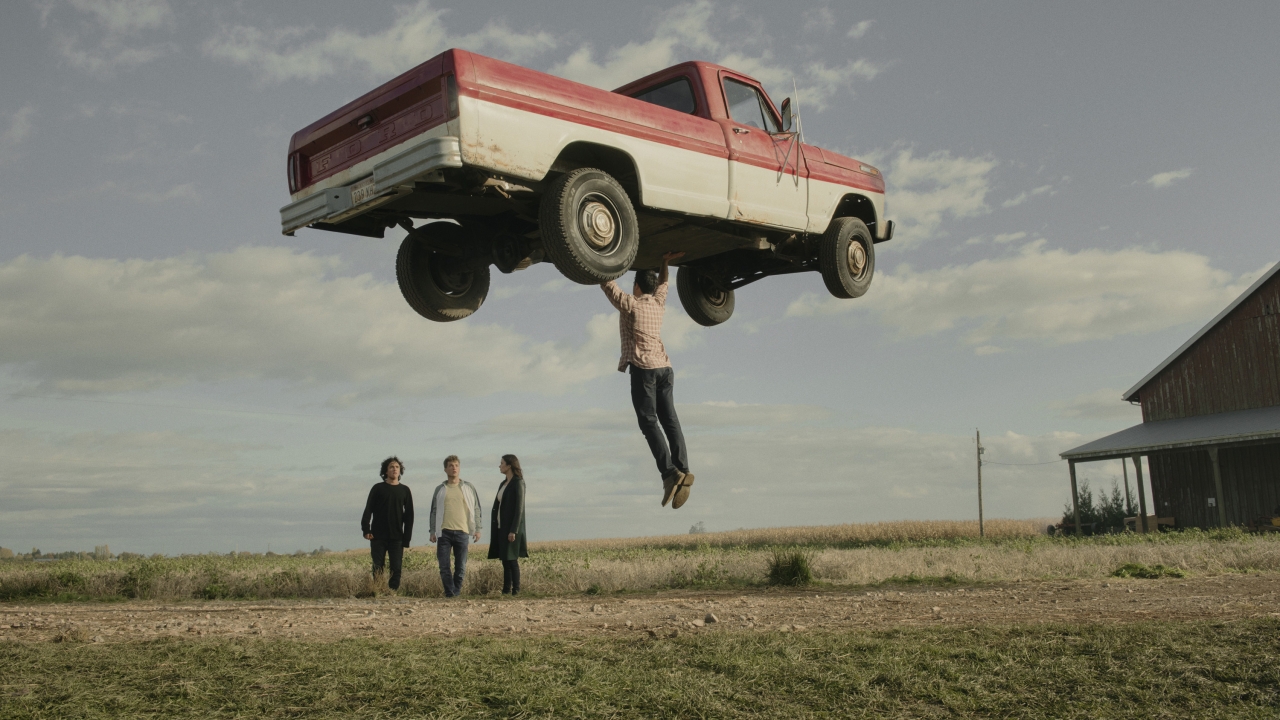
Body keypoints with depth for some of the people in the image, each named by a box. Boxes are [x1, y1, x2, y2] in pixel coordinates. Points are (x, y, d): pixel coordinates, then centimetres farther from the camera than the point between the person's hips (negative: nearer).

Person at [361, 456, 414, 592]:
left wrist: (406, 538, 2)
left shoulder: (404, 490, 9)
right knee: (378, 569, -1)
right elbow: (368, 510, 2)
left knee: (396, 568, -5)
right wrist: (365, 529, -12)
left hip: (397, 537, 1)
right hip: (378, 536, -1)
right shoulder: (378, 488, 5)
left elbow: (409, 516, 9)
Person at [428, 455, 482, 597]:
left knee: (461, 566, 2)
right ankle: (449, 593, -1)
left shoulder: (468, 488, 8)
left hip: (462, 532, 0)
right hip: (444, 532, 0)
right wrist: (432, 531, 7)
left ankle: (456, 592, 12)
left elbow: (476, 509, 10)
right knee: (444, 566, -6)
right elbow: (434, 511, 14)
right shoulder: (440, 489, 11)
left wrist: (477, 529, 3)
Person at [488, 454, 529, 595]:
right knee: (505, 560, 7)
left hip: (511, 527, -8)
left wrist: (514, 530, -20)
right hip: (501, 527, 8)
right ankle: (506, 591, 8)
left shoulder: (518, 483, -9)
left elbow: (519, 508, -15)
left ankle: (516, 591, -7)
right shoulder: (503, 484, 16)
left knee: (512, 559, -9)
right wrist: (494, 528, 14)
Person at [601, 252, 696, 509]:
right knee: (669, 420, 0)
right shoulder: (658, 304, 16)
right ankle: (682, 470, -13)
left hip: (643, 368, -6)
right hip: (665, 367, 6)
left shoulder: (630, 304, 0)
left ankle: (670, 472, -23)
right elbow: (663, 284, 38)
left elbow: (606, 282, 8)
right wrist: (665, 263, 44)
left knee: (649, 421, -10)